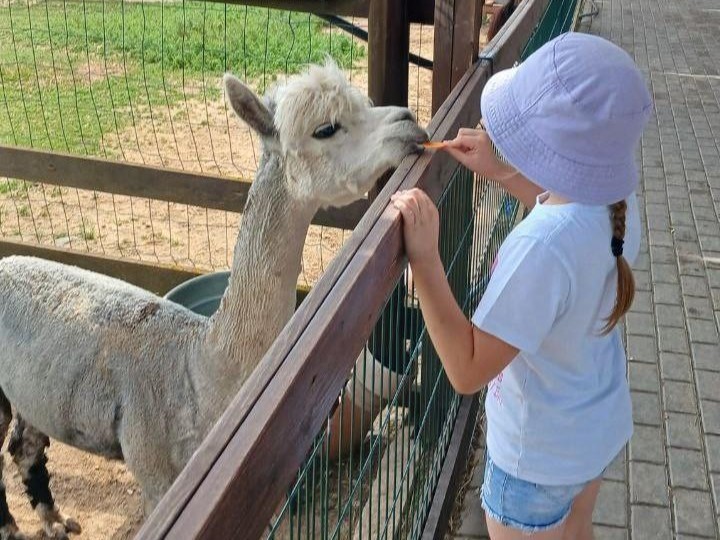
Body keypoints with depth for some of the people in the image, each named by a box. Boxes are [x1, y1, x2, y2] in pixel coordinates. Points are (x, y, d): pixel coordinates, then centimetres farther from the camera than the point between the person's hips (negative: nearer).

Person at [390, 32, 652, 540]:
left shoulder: (542, 246, -40)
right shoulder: (616, 197, -15)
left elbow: (467, 370, -33)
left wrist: (424, 255, -36)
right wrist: (501, 172, 2)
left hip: (539, 456, -6)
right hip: (602, 423, 7)